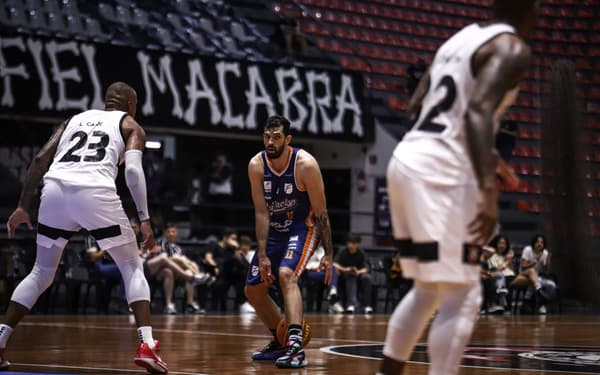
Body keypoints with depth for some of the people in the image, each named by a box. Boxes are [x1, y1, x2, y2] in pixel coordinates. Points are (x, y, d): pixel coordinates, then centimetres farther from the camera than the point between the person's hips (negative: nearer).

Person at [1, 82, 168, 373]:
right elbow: (133, 169, 1)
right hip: (95, 192, -4)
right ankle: (147, 345, -5)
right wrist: (144, 219, -1)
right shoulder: (130, 125, 21)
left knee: (42, 272, 20)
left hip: (55, 189, 4)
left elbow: (40, 160, 20)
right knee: (132, 268, 11)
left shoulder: (75, 119, 32)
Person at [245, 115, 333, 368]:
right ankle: (280, 342, 29)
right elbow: (261, 212, -10)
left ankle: (296, 346, -40)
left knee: (286, 274, -32)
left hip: (303, 228, -6)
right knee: (253, 289, 8)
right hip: (274, 230, 6)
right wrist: (262, 255, -16)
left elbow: (321, 212, -16)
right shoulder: (256, 165, -12)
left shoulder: (305, 164, -23)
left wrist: (328, 254, -17)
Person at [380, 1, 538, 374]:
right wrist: (489, 190, -31)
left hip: (408, 160, 9)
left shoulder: (463, 37, 20)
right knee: (460, 298, -6)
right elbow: (478, 110, -22)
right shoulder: (512, 48, -6)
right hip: (441, 173, -9)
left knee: (429, 291, 20)